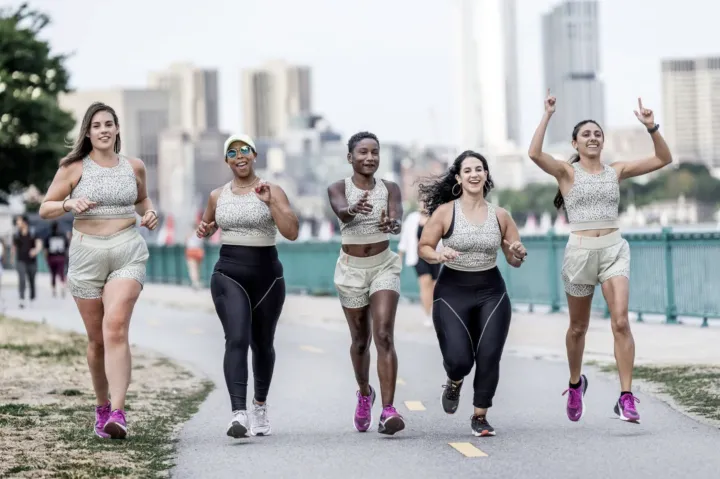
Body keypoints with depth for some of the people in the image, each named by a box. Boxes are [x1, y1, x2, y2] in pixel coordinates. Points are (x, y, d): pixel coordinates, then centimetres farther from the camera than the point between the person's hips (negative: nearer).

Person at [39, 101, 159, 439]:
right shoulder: (73, 168, 3)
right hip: (87, 252, 1)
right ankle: (102, 407, 28)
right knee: (97, 338, 7)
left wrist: (149, 213, 7)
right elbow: (45, 209, 4)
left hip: (128, 251, -1)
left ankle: (118, 414, -27)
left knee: (116, 327, -20)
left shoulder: (134, 167, 9)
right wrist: (69, 203, -15)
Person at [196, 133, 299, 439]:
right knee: (236, 340, -19)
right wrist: (203, 230, 3)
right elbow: (207, 228, 27)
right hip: (229, 276, 0)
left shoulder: (273, 192, -1)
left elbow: (292, 232, -11)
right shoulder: (218, 196, 9)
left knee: (262, 344, 14)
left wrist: (270, 203, -20)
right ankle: (239, 414, -29)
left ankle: (260, 406, 38)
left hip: (267, 276, 0)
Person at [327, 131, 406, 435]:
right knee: (360, 340, 13)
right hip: (352, 269, 1)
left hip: (384, 266, -1)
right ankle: (364, 394, 42)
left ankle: (388, 411, -22)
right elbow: (341, 213, -29)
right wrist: (354, 210, -54)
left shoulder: (390, 189, -3)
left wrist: (392, 224, -47)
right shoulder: (338, 189, -6)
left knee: (384, 336, -16)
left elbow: (398, 220, -22)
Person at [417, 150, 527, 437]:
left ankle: (480, 416, 14)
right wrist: (438, 255, -22)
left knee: (489, 357, -4)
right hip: (452, 292, -2)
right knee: (459, 359, -11)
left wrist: (518, 255, -13)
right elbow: (423, 247, -2)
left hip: (492, 293, 3)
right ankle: (454, 382, 27)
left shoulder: (500, 216, 3)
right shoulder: (445, 212, -5)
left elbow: (514, 260, 10)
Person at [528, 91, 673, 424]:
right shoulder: (567, 172, 1)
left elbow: (663, 159, 7)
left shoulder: (616, 171, 9)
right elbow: (534, 154, -18)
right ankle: (575, 383, 40)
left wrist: (651, 128, -6)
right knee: (578, 327, 13)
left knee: (620, 321, -17)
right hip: (580, 251, -1)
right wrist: (547, 116, -18)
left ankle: (626, 398, -19)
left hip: (614, 249, 1)